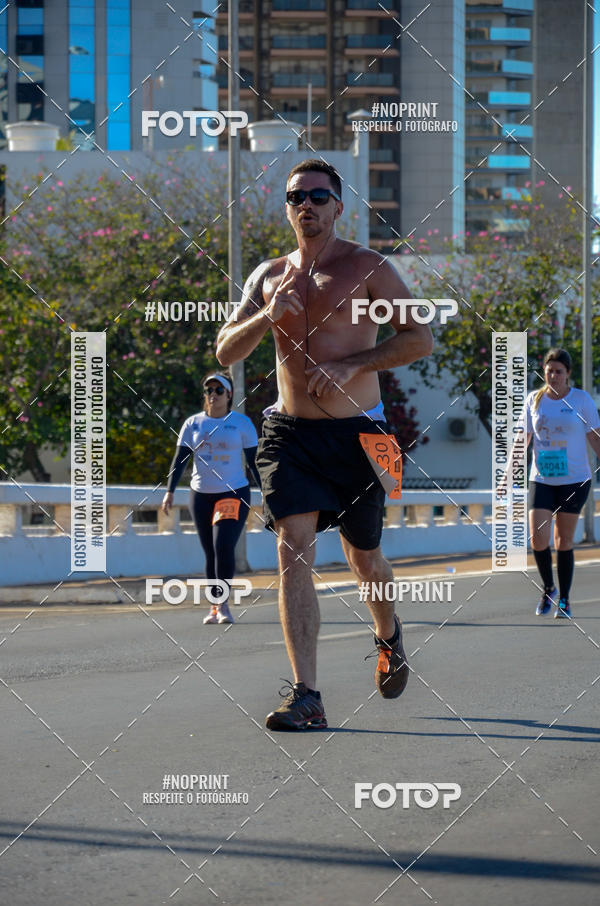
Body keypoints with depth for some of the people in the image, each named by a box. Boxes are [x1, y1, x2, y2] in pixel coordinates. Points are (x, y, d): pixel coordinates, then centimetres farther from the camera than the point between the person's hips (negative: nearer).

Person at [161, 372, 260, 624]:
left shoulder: (242, 423, 2)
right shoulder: (193, 423, 6)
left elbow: (254, 461, 5)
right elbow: (180, 459, 4)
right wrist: (170, 491, -5)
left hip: (235, 493, -3)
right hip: (201, 495, 3)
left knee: (223, 547, -19)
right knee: (210, 553, 5)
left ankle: (223, 604, -14)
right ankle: (215, 606, 13)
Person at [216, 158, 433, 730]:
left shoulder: (366, 267, -3)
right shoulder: (268, 276, 9)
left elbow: (419, 338, -7)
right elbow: (225, 352, 5)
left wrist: (351, 366, -18)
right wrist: (267, 317, -14)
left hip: (356, 431, -2)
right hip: (289, 432, 2)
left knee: (363, 558, 11)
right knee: (293, 550, -14)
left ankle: (388, 635, 45)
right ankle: (306, 695, -16)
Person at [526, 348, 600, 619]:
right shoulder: (534, 399, 5)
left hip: (574, 479, -2)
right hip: (541, 480, 2)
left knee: (564, 541, 2)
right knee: (537, 538, -10)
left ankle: (564, 599, 14)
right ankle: (548, 588, 14)